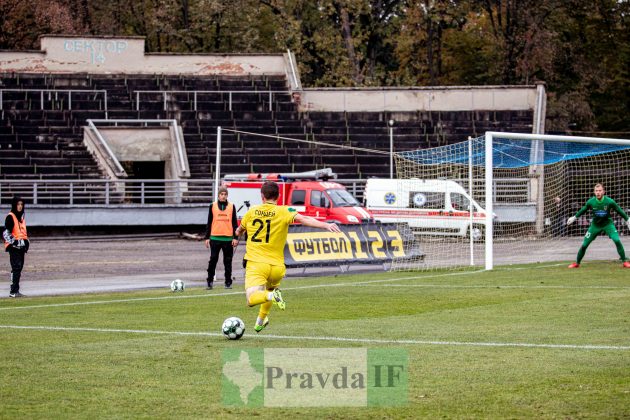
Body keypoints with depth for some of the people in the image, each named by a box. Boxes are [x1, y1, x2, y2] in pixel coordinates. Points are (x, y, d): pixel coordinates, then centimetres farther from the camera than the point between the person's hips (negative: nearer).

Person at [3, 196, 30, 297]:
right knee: (16, 268, -14)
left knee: (19, 268, 10)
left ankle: (16, 290, 16)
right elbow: (6, 233, -13)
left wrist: (26, 242, 16)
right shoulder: (10, 217, -9)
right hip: (14, 247, -8)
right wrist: (14, 242, -18)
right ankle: (13, 291, -15)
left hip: (21, 246, 8)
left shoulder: (21, 217, 17)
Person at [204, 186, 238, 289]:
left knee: (228, 261, 5)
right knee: (213, 260, -3)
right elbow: (209, 223, 8)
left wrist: (235, 238, 0)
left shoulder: (231, 206, 6)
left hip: (228, 238, 0)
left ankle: (228, 282, 12)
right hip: (215, 238, 0)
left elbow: (234, 223, 7)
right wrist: (207, 238, 4)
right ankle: (210, 282, 2)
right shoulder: (213, 206, 6)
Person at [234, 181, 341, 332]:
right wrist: (325, 225, -28)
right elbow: (303, 219, -21)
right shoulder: (284, 212, -2)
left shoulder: (252, 212, 7)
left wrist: (238, 232, 51)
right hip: (276, 266, 1)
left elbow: (239, 231, 26)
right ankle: (260, 321, 39)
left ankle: (271, 296, -43)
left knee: (252, 298, -15)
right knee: (271, 288, 33)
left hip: (255, 264, -1)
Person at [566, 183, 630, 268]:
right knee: (584, 245, 0)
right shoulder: (591, 202, -17)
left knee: (617, 240, -22)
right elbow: (583, 210, 4)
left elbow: (619, 210, -5)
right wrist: (574, 217, 14)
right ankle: (577, 263, 21)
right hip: (595, 225, 2)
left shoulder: (609, 201, -22)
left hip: (608, 224, -2)